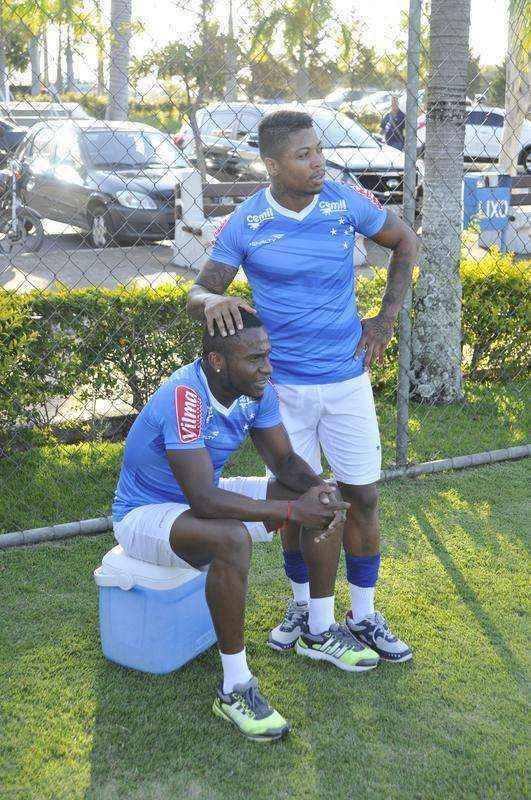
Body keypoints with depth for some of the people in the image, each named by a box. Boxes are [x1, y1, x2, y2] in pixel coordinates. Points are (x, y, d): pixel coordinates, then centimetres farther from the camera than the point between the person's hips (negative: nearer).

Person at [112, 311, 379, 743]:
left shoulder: (257, 388, -9)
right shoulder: (185, 398, -34)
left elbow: (285, 460, 0)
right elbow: (204, 501, -39)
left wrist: (318, 487, -22)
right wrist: (291, 509, -36)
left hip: (206, 495, 8)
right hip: (145, 513, -8)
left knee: (326, 499, -1)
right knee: (231, 539, -39)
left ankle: (320, 633, 13)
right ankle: (235, 688, -24)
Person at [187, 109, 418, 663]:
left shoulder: (347, 202, -5)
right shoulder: (243, 225, -8)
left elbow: (405, 242, 11)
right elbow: (196, 295, -5)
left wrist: (387, 317, 4)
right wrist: (213, 301, -30)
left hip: (347, 378, 1)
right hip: (283, 385, -1)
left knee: (362, 497, 6)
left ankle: (363, 617, 23)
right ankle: (302, 604, 31)